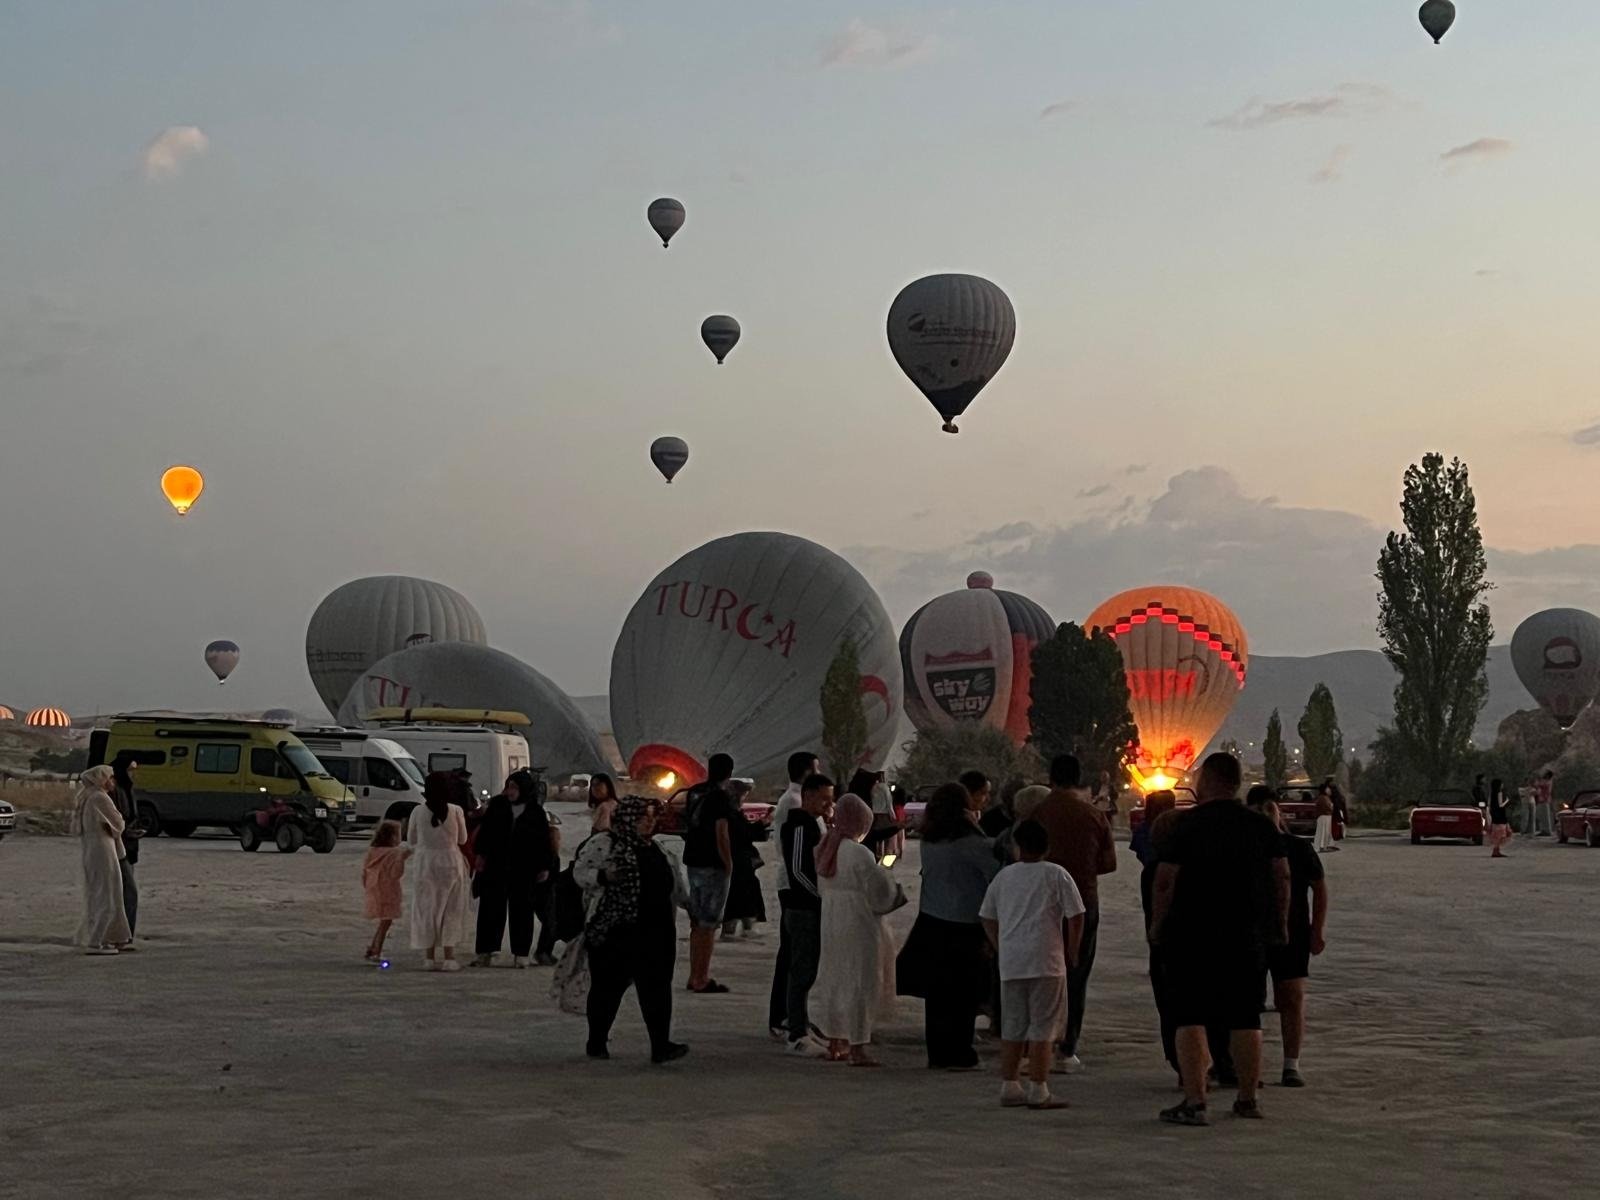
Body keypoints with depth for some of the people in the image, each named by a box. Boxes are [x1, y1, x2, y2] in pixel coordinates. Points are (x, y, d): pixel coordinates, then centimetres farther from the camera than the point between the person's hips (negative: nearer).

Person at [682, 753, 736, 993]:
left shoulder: (694, 792, 9)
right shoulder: (720, 797, -15)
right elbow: (721, 835, -19)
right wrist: (729, 865, -11)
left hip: (694, 864, 8)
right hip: (714, 866, -8)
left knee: (697, 923, 15)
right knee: (708, 925, -3)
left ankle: (694, 976, 19)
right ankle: (701, 980, -3)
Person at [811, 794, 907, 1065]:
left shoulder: (826, 850, 3)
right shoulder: (860, 854, -19)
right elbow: (879, 892, -14)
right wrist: (885, 876, 5)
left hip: (831, 923, 7)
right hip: (858, 925, -7)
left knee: (834, 981, 15)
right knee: (859, 982, 0)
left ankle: (835, 1042, 23)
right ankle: (857, 1047, 2)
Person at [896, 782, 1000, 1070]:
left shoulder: (929, 843, 3)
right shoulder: (972, 843, -14)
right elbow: (998, 876, -15)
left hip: (931, 923, 6)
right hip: (965, 927, -6)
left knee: (937, 992, 11)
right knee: (963, 994, 2)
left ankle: (937, 1053, 16)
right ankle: (956, 1055, 3)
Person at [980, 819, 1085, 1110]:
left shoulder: (1004, 876, 10)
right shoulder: (1056, 875, -2)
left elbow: (987, 918, 16)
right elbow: (1076, 917, -5)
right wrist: (1071, 954, 5)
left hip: (1010, 964, 4)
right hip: (1046, 962, -4)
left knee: (1012, 1027, 12)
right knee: (1043, 1027, -1)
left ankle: (1009, 1086, 13)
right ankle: (1038, 1091, -3)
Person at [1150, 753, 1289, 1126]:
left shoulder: (1186, 824, -8)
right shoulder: (1262, 826, 5)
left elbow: (1165, 880, -10)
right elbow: (1282, 876, 5)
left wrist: (1157, 924, 2)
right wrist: (1281, 924, 16)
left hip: (1191, 937, -4)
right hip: (1247, 938, 4)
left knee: (1190, 1017, -1)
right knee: (1245, 1018, 12)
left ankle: (1194, 1101, -8)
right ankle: (1248, 1098, 17)